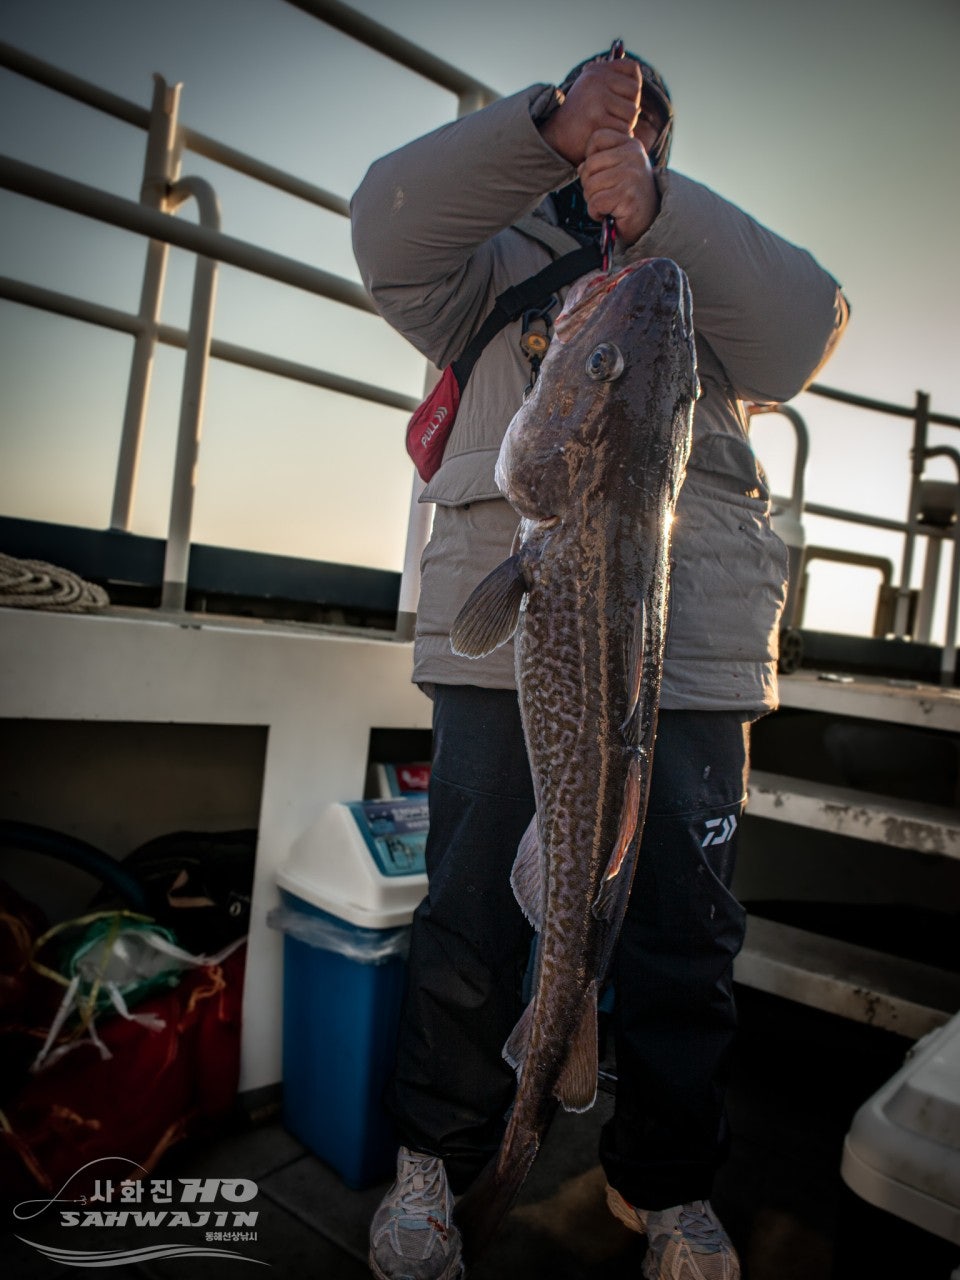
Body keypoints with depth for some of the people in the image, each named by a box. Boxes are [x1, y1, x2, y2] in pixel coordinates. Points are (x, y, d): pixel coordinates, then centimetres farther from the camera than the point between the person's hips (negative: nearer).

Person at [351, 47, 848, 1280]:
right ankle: (434, 1156, 28)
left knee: (684, 933, 7)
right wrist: (548, 122, -10)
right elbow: (390, 228, 1)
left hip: (688, 638, 2)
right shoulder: (495, 256, 21)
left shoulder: (713, 265, 22)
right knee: (470, 919, 3)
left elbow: (803, 330, 1)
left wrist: (655, 203, -12)